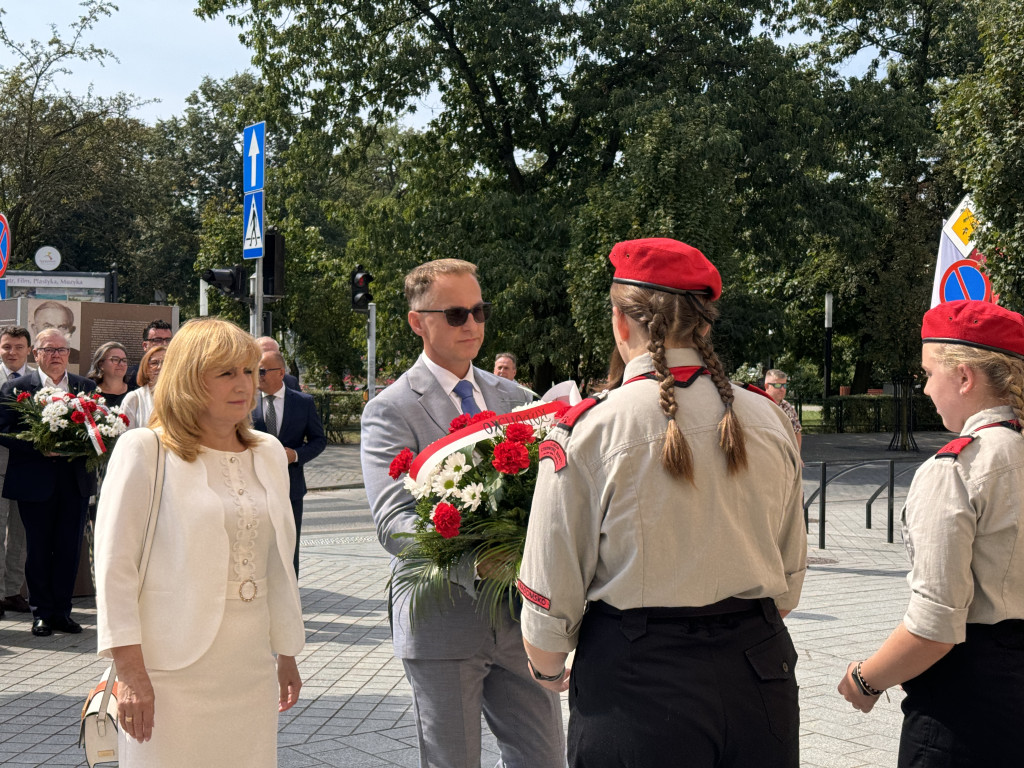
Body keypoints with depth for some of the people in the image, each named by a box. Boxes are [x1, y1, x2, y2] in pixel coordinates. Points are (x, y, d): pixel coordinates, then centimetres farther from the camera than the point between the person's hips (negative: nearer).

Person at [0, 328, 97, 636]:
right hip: (35, 482, -2)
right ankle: (41, 613, 16)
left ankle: (62, 611, 16)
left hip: (76, 481, 2)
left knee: (70, 549, 5)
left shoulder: (86, 387, 10)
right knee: (38, 549, 5)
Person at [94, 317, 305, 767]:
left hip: (251, 670, 5)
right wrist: (130, 671, -13)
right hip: (172, 670, -5)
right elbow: (114, 567, -8)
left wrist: (287, 653, 19)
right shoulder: (143, 451, -5)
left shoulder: (269, 454, 11)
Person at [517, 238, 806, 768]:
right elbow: (789, 580, 10)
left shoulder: (586, 430, -13)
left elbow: (550, 598, -8)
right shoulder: (769, 421, 0)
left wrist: (548, 667, 12)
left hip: (638, 683, -3)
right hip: (757, 672, 4)